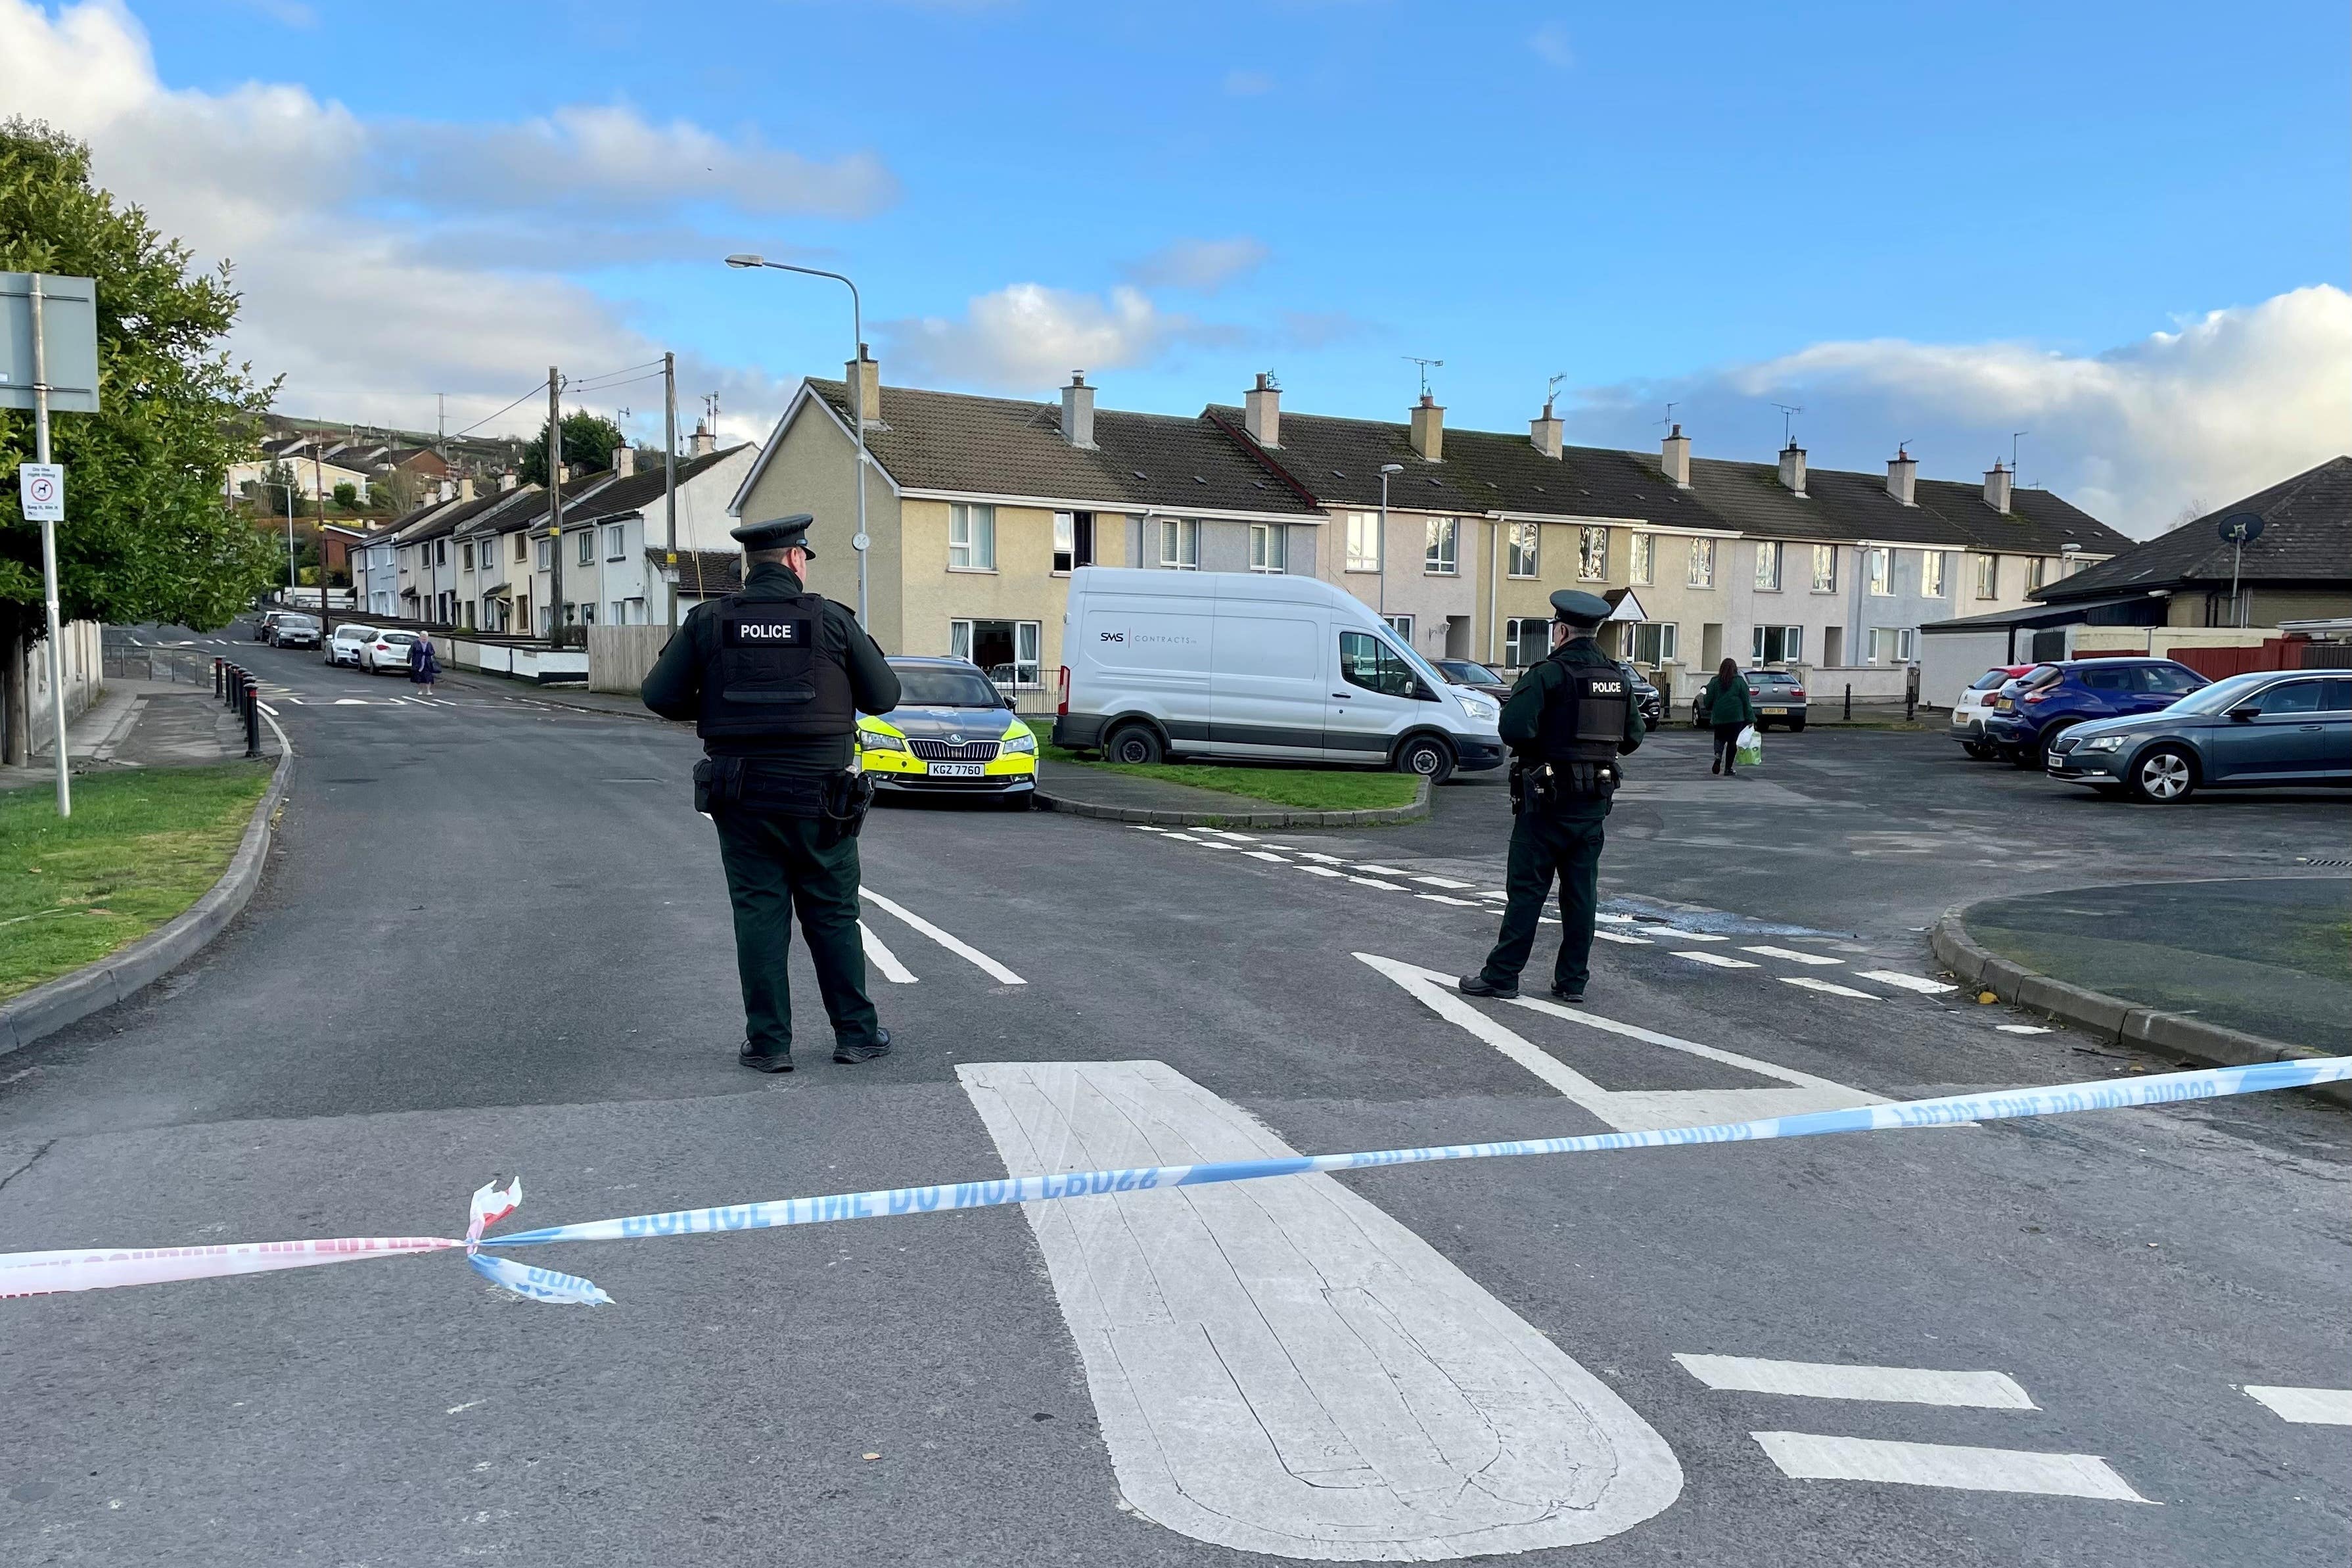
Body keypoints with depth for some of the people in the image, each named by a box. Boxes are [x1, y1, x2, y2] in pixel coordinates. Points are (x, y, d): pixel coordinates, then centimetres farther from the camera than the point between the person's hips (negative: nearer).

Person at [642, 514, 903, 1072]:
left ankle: (768, 1042, 9)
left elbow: (660, 695, -1)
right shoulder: (832, 620, -5)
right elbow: (884, 695, -1)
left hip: (741, 798, 1)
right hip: (817, 797, -1)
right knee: (833, 917, 9)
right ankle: (857, 1032, 15)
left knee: (759, 916, 7)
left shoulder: (708, 622, -1)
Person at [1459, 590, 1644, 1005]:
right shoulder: (1618, 678, 7)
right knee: (1581, 889, 10)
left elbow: (1514, 729, -23)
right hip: (1595, 802, 6)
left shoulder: (1548, 674, -14)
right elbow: (1633, 736, 12)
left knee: (1527, 888, -1)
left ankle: (1502, 974, 4)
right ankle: (1573, 980, 14)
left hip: (1548, 799, -6)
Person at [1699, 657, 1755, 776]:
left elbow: (1708, 701, 2)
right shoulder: (1740, 681, -1)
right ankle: (1728, 768, 5)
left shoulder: (1715, 682, 1)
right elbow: (1746, 701, -1)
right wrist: (1750, 719, 2)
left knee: (1720, 738, 16)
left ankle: (1718, 755, -14)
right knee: (1732, 741, 6)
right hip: (1736, 717, -1)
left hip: (1719, 717, 1)